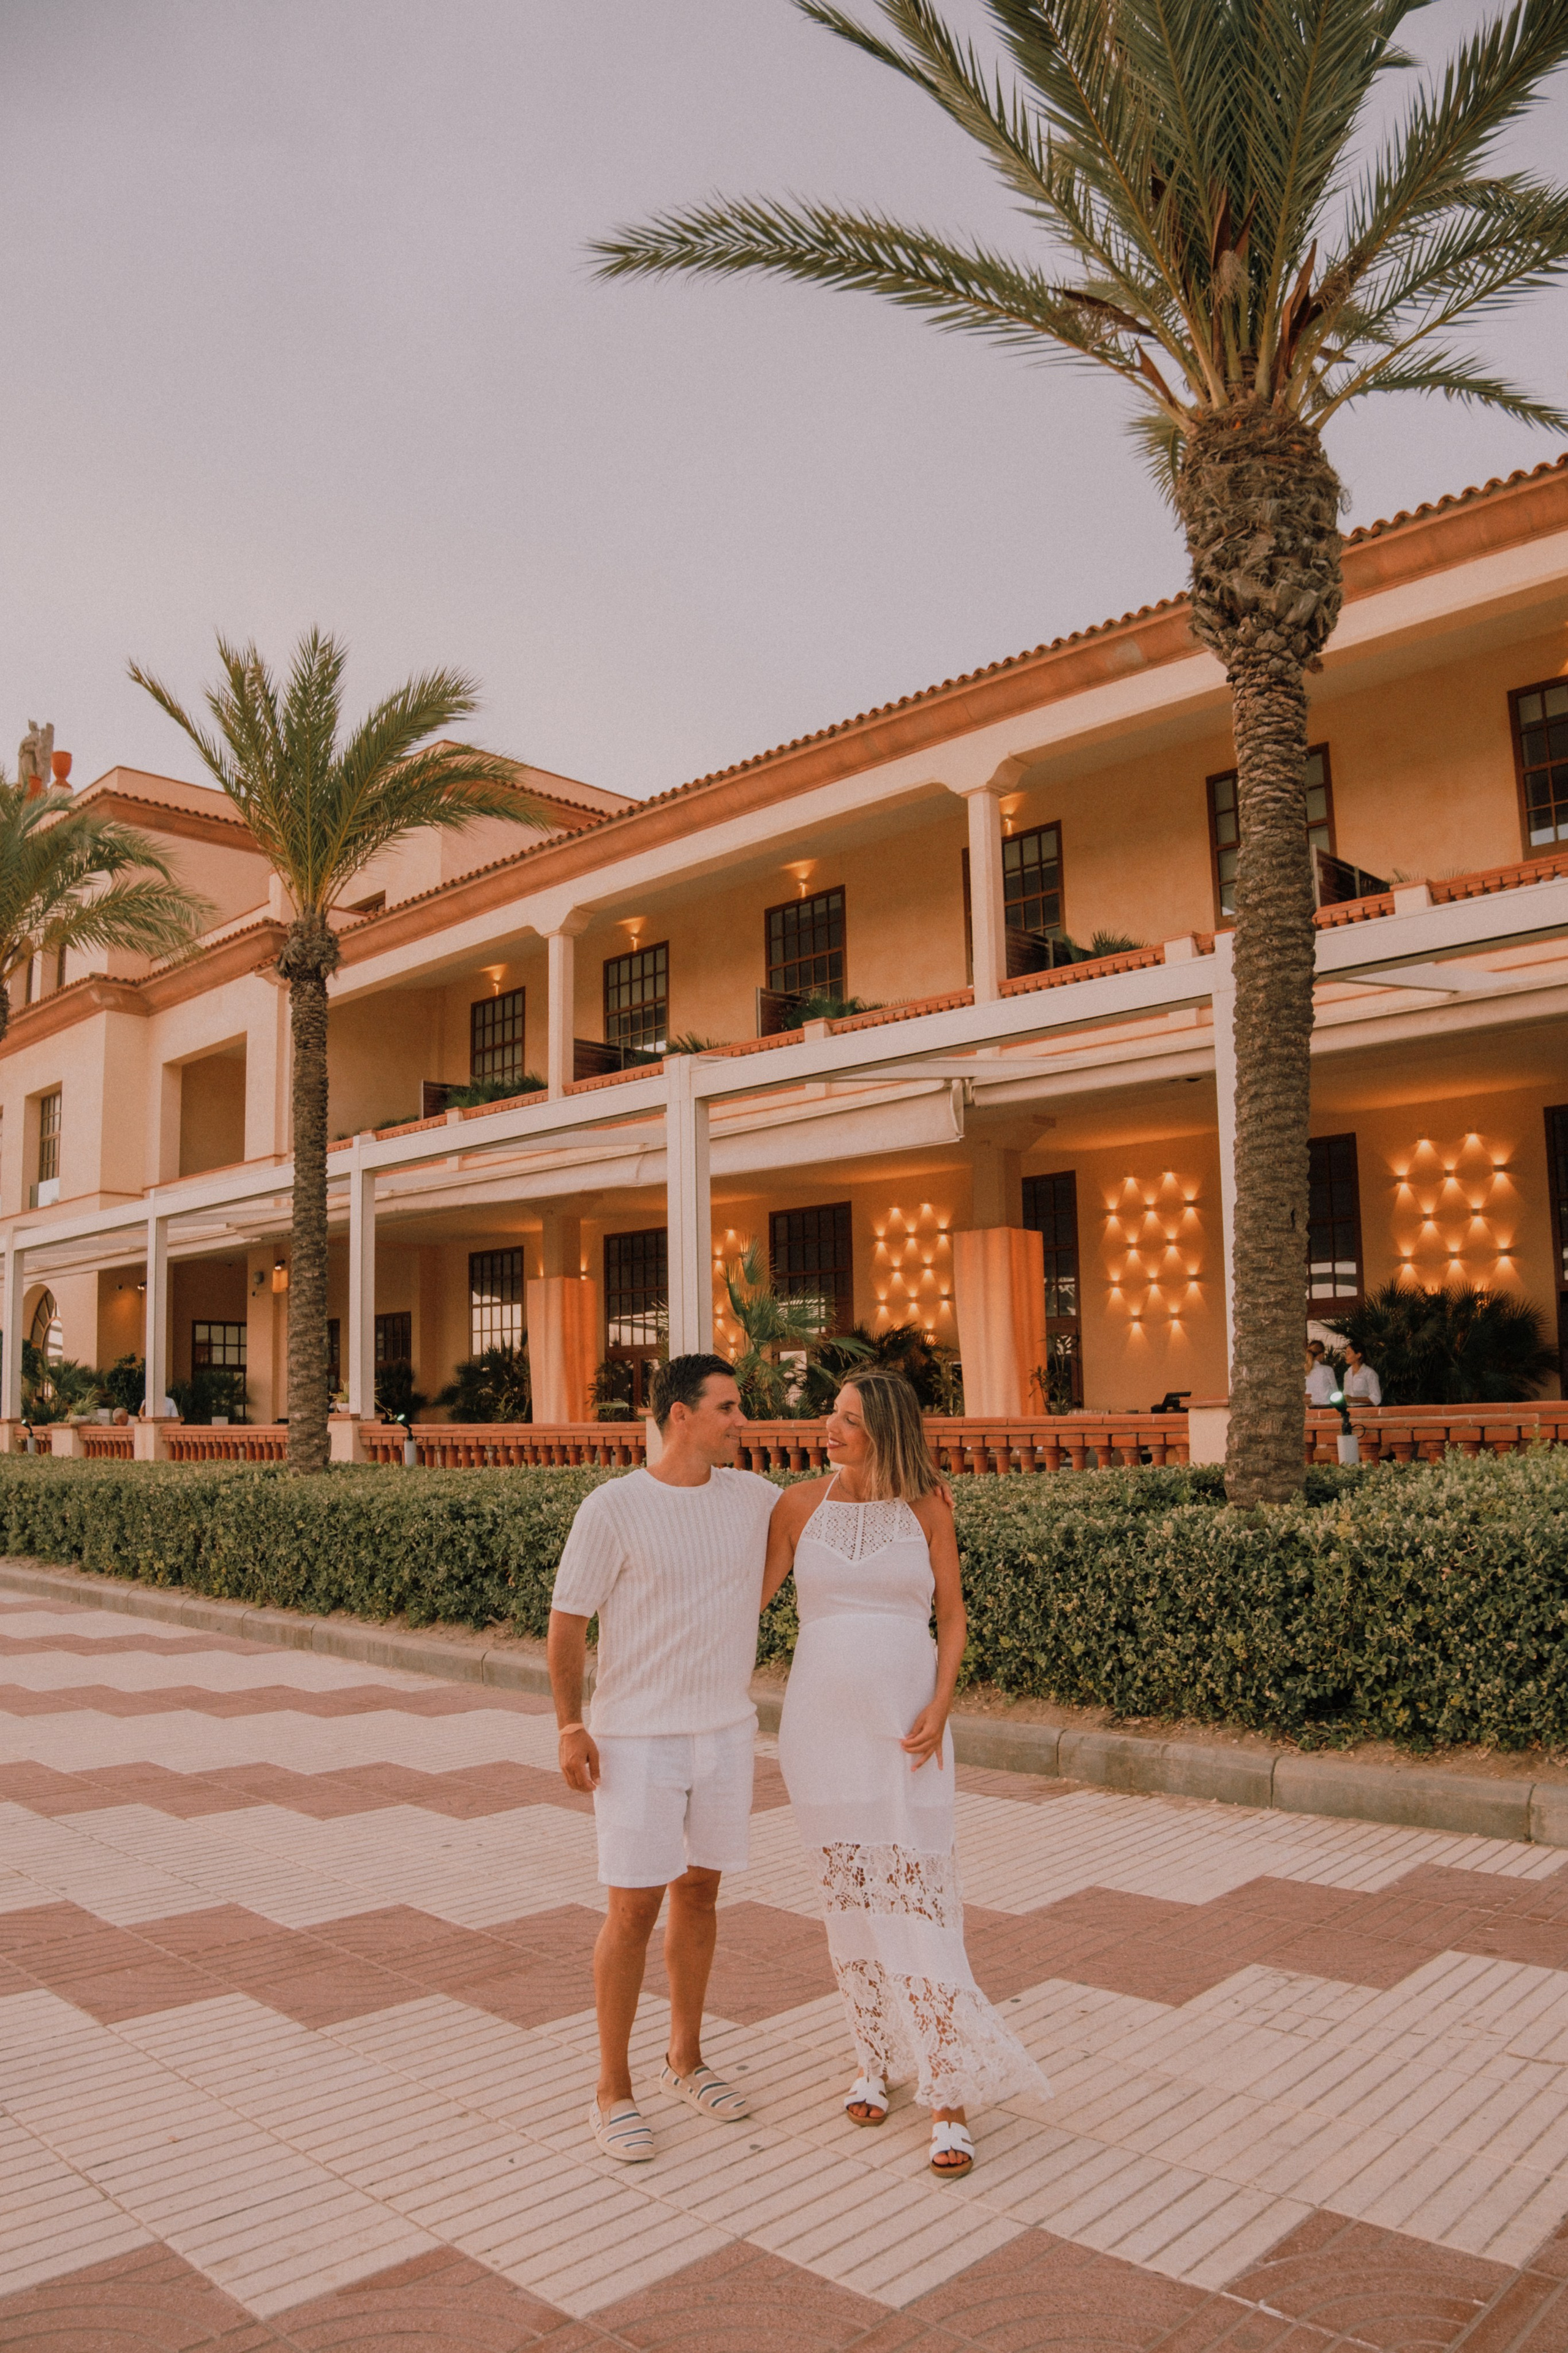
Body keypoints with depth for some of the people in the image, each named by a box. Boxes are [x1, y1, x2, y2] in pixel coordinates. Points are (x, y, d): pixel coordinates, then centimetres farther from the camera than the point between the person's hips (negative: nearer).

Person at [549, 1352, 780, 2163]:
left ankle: (686, 2059, 34)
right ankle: (613, 2090, 19)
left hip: (726, 1732, 5)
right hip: (637, 1740, -5)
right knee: (634, 1909, 1)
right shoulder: (611, 1508, -15)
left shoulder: (751, 1497, 1)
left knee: (698, 1893, 16)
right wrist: (569, 1727, -16)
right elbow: (567, 1620, -11)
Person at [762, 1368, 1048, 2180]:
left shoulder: (926, 1505, -4)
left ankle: (947, 2097, 6)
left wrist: (939, 1707, -12)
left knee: (919, 1900, -4)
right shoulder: (799, 1504, -2)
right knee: (849, 1895, 11)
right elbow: (751, 1598, 4)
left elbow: (952, 1614, 0)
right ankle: (876, 2058, 31)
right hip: (820, 1718, 2)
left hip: (905, 1722, -2)